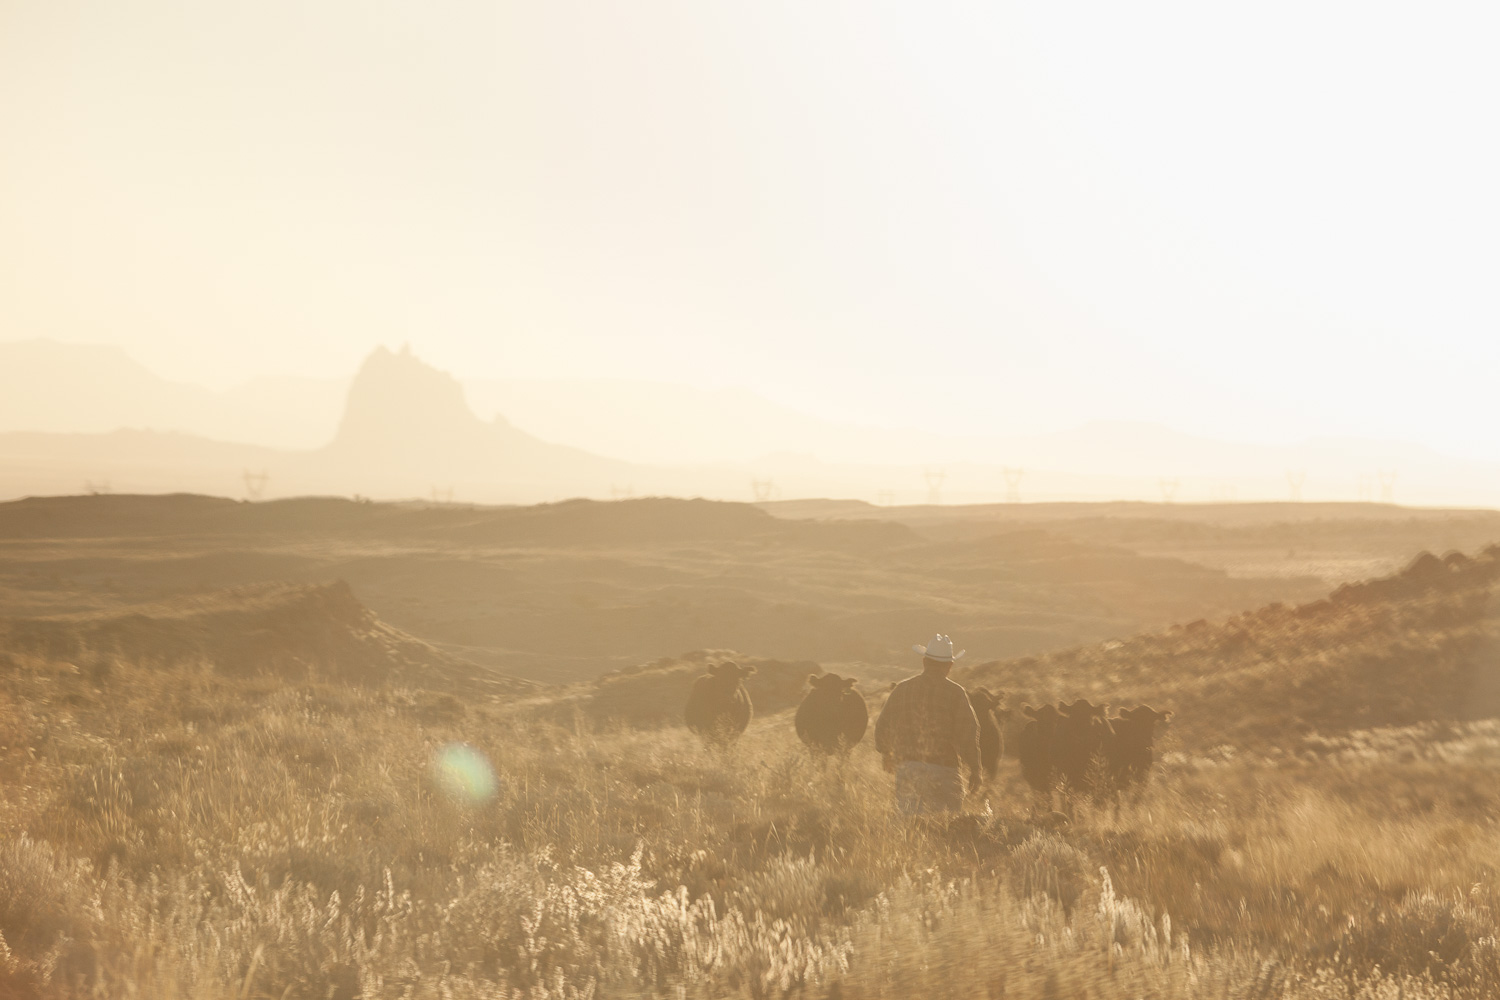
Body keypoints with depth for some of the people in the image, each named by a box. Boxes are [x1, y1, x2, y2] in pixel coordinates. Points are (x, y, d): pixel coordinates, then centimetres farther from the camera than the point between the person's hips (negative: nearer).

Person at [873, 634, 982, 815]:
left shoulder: (902, 689, 5)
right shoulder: (955, 692, -5)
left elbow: (883, 727, 12)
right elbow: (967, 732, -7)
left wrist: (887, 755, 30)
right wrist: (974, 769, 4)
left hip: (906, 768, 3)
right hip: (942, 769, -3)